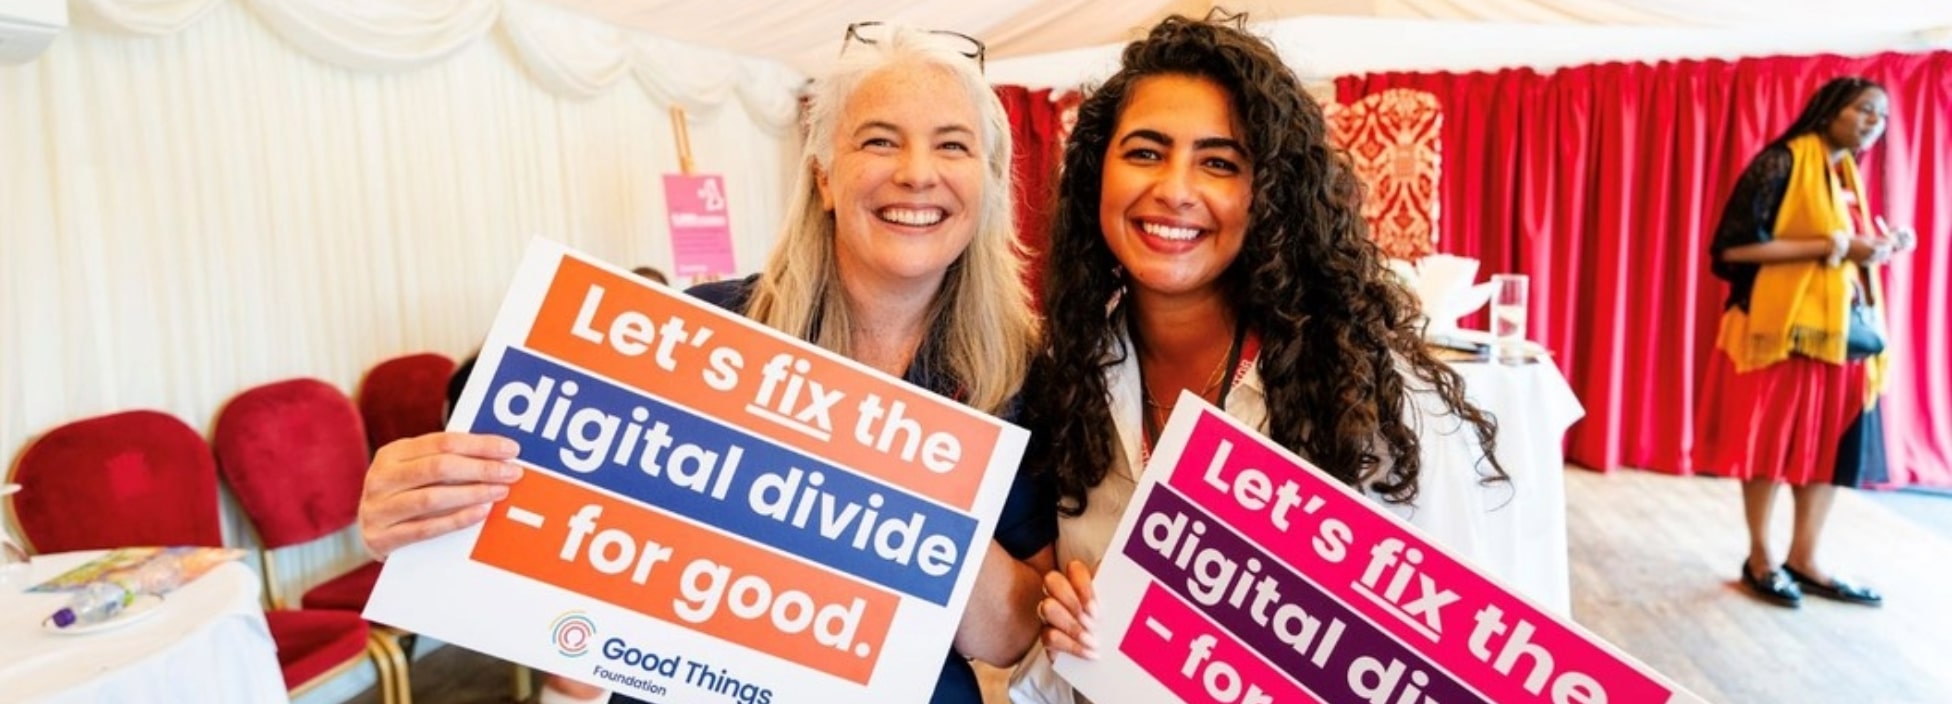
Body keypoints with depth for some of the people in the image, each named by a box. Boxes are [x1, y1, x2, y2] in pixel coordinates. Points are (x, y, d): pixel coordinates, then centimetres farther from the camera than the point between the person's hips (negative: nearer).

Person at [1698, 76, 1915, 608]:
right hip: (1785, 326, -8)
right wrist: (1833, 247, -17)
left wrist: (1879, 248, 2)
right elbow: (1735, 247, -18)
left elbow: (1845, 250, 22)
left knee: (1833, 444, 8)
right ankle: (1760, 558, 14)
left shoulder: (1846, 174, 16)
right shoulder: (1781, 164, -9)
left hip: (1845, 326, 8)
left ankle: (1804, 560, 18)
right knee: (1771, 443, 0)